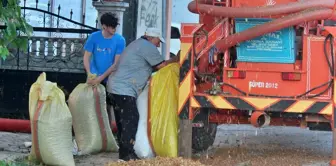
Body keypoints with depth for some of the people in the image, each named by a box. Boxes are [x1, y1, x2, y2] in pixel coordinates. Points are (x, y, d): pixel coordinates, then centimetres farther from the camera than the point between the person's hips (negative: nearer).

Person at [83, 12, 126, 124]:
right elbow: (86, 57, -4)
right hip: (94, 77, 1)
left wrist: (101, 78, -18)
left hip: (109, 79, -1)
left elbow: (116, 63, -12)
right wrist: (90, 75, -19)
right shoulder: (94, 37, -7)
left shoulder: (120, 40, -11)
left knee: (107, 107, 6)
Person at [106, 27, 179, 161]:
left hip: (116, 88, 11)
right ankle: (128, 155, -11)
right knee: (131, 122, -10)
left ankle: (124, 153, 18)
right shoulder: (147, 47, -8)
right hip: (124, 90, -11)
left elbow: (149, 67, 25)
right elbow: (162, 66, -4)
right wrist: (176, 59, 9)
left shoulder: (137, 44, 24)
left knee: (124, 122, 14)